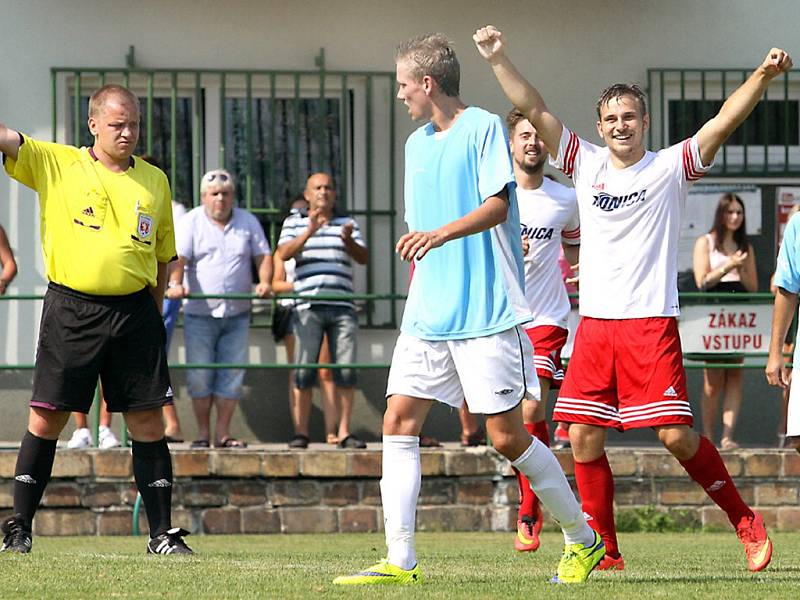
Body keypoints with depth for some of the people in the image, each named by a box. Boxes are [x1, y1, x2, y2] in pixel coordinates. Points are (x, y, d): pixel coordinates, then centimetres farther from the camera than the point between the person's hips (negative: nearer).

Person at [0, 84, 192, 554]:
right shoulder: (55, 164, 4)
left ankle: (163, 533, 7)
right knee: (46, 418, -1)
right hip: (70, 308, -2)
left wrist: (154, 315, 13)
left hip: (134, 311, 2)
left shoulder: (154, 180, 11)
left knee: (148, 421, 1)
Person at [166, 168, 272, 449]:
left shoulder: (248, 222, 11)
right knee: (200, 376, -3)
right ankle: (202, 433, 7)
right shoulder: (191, 222, 1)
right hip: (200, 313, -3)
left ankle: (223, 433, 7)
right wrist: (175, 283, -30)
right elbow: (178, 257, -12)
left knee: (232, 375, 1)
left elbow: (263, 255, 11)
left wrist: (265, 282, -9)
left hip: (237, 313, 3)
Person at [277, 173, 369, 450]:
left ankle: (344, 433, 0)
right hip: (308, 307, -2)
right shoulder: (294, 223, 13)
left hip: (342, 306, 2)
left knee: (346, 372, -3)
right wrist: (309, 232, -17)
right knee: (303, 372, -6)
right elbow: (283, 253, -3)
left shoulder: (348, 223, 18)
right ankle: (300, 432, -4)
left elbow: (364, 258, 7)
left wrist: (349, 241, -13)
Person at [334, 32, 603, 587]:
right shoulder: (416, 144, 18)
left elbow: (497, 207, -19)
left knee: (507, 436, -5)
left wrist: (441, 233, -34)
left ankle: (583, 540, 14)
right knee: (399, 420, -5)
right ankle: (400, 561, -6)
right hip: (428, 315, 7)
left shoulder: (483, 128, -5)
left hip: (487, 315, -7)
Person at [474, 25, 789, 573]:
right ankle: (604, 552, 10)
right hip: (595, 324, 4)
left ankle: (745, 521, 7)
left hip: (651, 322, -4)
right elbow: (534, 109, 7)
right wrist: (498, 59, -2)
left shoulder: (670, 168, 0)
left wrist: (763, 77, -27)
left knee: (677, 435, -11)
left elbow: (725, 121, -12)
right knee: (584, 438, 0)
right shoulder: (587, 163, 10)